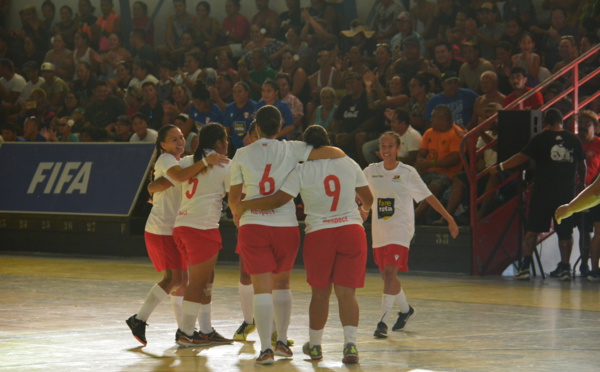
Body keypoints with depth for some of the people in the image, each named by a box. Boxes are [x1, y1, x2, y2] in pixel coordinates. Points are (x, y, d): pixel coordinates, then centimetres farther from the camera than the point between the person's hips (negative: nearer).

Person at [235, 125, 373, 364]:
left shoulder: (302, 171, -5)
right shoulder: (348, 164, 4)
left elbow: (278, 200, -11)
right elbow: (368, 199, 12)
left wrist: (245, 205, 2)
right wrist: (365, 210, 36)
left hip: (319, 234, -1)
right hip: (352, 230, 1)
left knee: (320, 292, 13)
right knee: (346, 292, 1)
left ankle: (315, 345, 25)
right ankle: (350, 343, -15)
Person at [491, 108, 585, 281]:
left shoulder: (540, 139, -4)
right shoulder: (574, 140, 5)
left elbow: (522, 158, -6)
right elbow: (582, 166, 13)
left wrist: (500, 167, 5)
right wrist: (581, 183, 33)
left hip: (543, 192, -2)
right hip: (567, 192, 2)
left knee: (532, 229, 5)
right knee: (565, 231, 9)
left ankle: (525, 266, -2)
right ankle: (565, 268, 4)